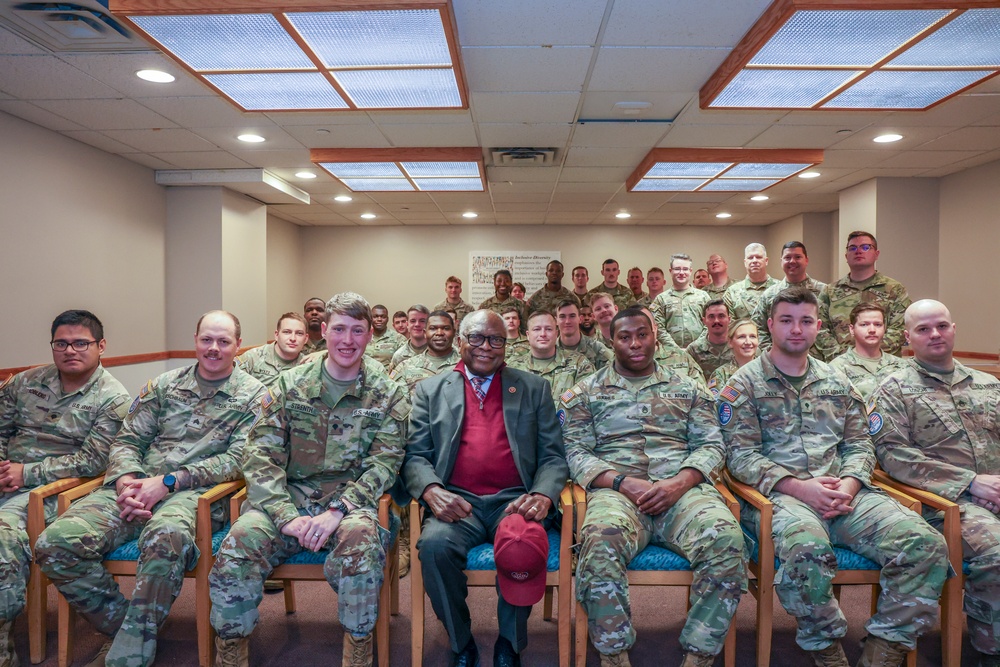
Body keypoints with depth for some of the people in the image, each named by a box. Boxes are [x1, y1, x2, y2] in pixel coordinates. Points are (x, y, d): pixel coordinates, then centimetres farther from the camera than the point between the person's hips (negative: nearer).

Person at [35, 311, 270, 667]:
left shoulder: (254, 395, 4)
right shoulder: (164, 384, 17)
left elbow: (238, 458, -6)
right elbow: (127, 440, 15)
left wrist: (167, 482, -14)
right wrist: (127, 481, -8)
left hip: (193, 491, -5)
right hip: (138, 485, 5)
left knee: (165, 537, -39)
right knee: (54, 543, -18)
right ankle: (123, 623, 2)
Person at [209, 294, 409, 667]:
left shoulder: (388, 395, 5)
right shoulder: (291, 384, 8)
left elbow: (384, 463, -4)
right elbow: (261, 455, 1)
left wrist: (337, 511, -19)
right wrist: (286, 516, -13)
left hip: (350, 500, -1)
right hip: (289, 497, 2)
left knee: (361, 538, -34)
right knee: (240, 541, -26)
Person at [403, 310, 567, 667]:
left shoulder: (534, 388, 15)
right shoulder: (430, 390, 15)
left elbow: (553, 456, 10)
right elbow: (416, 455, 8)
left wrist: (543, 495, -11)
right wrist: (431, 490, -14)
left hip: (513, 500, 0)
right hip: (457, 502, 1)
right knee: (435, 544, -31)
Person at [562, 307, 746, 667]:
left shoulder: (687, 389, 20)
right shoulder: (585, 392, 15)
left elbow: (711, 445, 12)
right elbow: (576, 452, 6)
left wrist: (680, 483, -9)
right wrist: (622, 482, -12)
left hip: (682, 487, 2)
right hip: (616, 489, -1)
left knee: (726, 539, -31)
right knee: (600, 543, -36)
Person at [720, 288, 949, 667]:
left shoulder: (836, 382, 21)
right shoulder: (744, 384, 5)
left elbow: (859, 444, 17)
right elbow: (741, 455, -4)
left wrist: (849, 484, -5)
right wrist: (797, 486, -17)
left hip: (843, 492, 5)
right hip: (778, 494, -5)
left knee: (925, 544, -20)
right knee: (807, 549, -37)